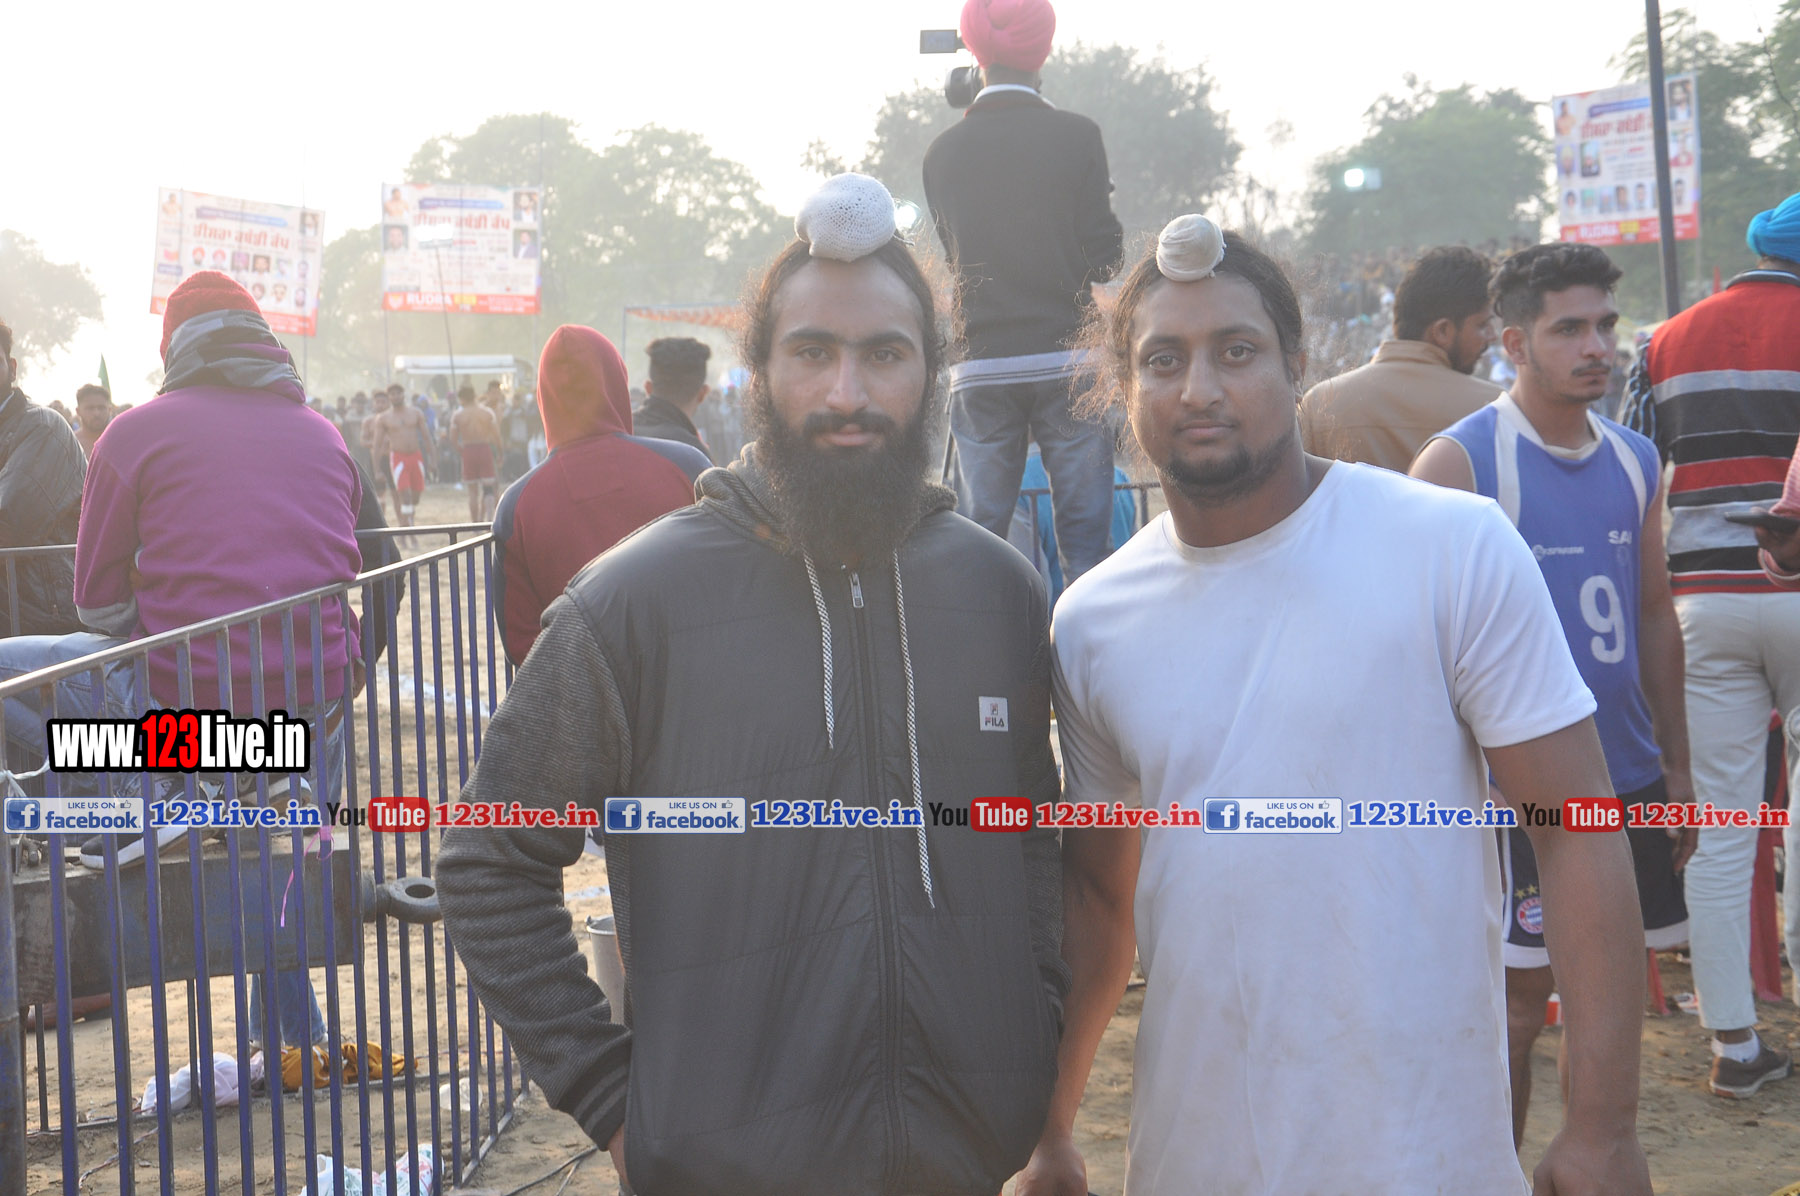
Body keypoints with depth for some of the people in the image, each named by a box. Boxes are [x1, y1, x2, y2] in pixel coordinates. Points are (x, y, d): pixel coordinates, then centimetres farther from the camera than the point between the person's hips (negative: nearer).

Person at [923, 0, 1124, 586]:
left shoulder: (943, 152, 4)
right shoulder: (1076, 135, -4)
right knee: (1083, 531, 2)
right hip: (1066, 361, -2)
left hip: (981, 367, 2)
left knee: (978, 535, 6)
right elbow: (1104, 256, -4)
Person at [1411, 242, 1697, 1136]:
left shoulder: (1634, 460, 10)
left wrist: (1676, 768, 14)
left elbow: (1654, 616, 16)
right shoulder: (1459, 461, -9)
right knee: (1520, 1000, 0)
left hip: (1628, 777, 6)